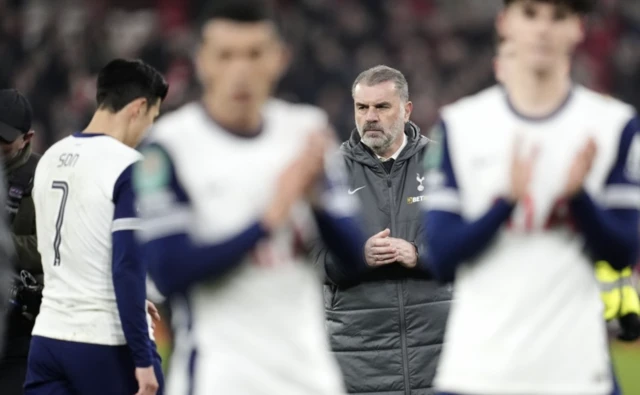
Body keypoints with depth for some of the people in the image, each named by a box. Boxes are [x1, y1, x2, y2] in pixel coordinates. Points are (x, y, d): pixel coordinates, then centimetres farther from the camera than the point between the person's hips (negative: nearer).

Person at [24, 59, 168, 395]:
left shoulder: (51, 158, 11)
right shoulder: (129, 168, -12)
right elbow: (128, 269, -17)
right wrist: (143, 359, -14)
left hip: (48, 338, 6)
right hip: (107, 344, -6)